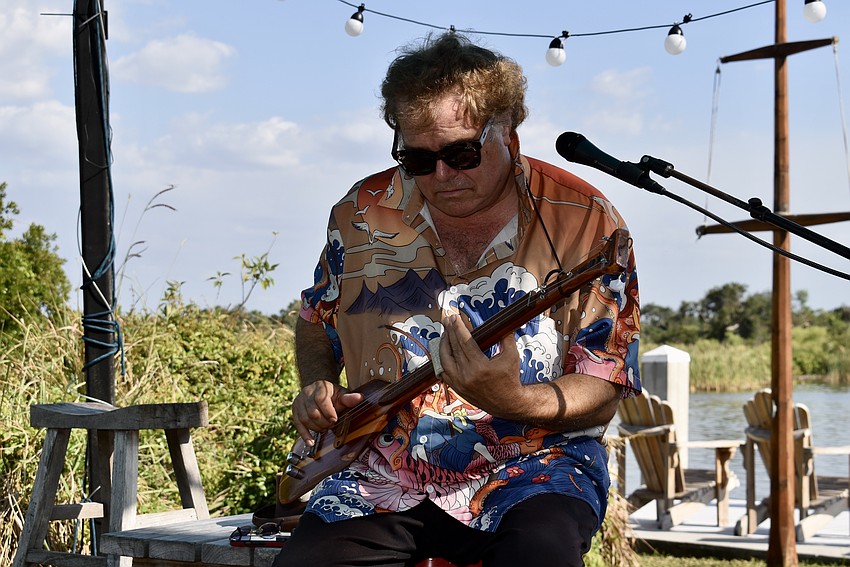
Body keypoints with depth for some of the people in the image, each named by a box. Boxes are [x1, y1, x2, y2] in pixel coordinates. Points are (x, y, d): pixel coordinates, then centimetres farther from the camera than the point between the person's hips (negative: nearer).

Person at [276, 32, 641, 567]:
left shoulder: (585, 223, -8)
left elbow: (602, 397, -9)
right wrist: (318, 386, 1)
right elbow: (316, 320, 22)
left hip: (532, 464, -2)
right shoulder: (364, 212, 3)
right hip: (384, 476, 3)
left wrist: (510, 401, -28)